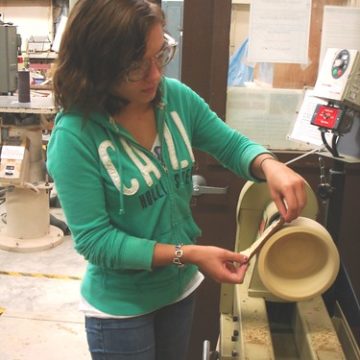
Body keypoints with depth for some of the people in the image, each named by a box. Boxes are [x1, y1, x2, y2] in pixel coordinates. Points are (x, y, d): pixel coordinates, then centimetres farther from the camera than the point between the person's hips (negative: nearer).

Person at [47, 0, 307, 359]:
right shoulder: (74, 136, -26)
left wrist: (269, 165, -22)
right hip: (121, 306, -5)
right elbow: (94, 239, -23)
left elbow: (232, 145, 1)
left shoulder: (175, 97, -11)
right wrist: (187, 254, -29)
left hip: (181, 286, 5)